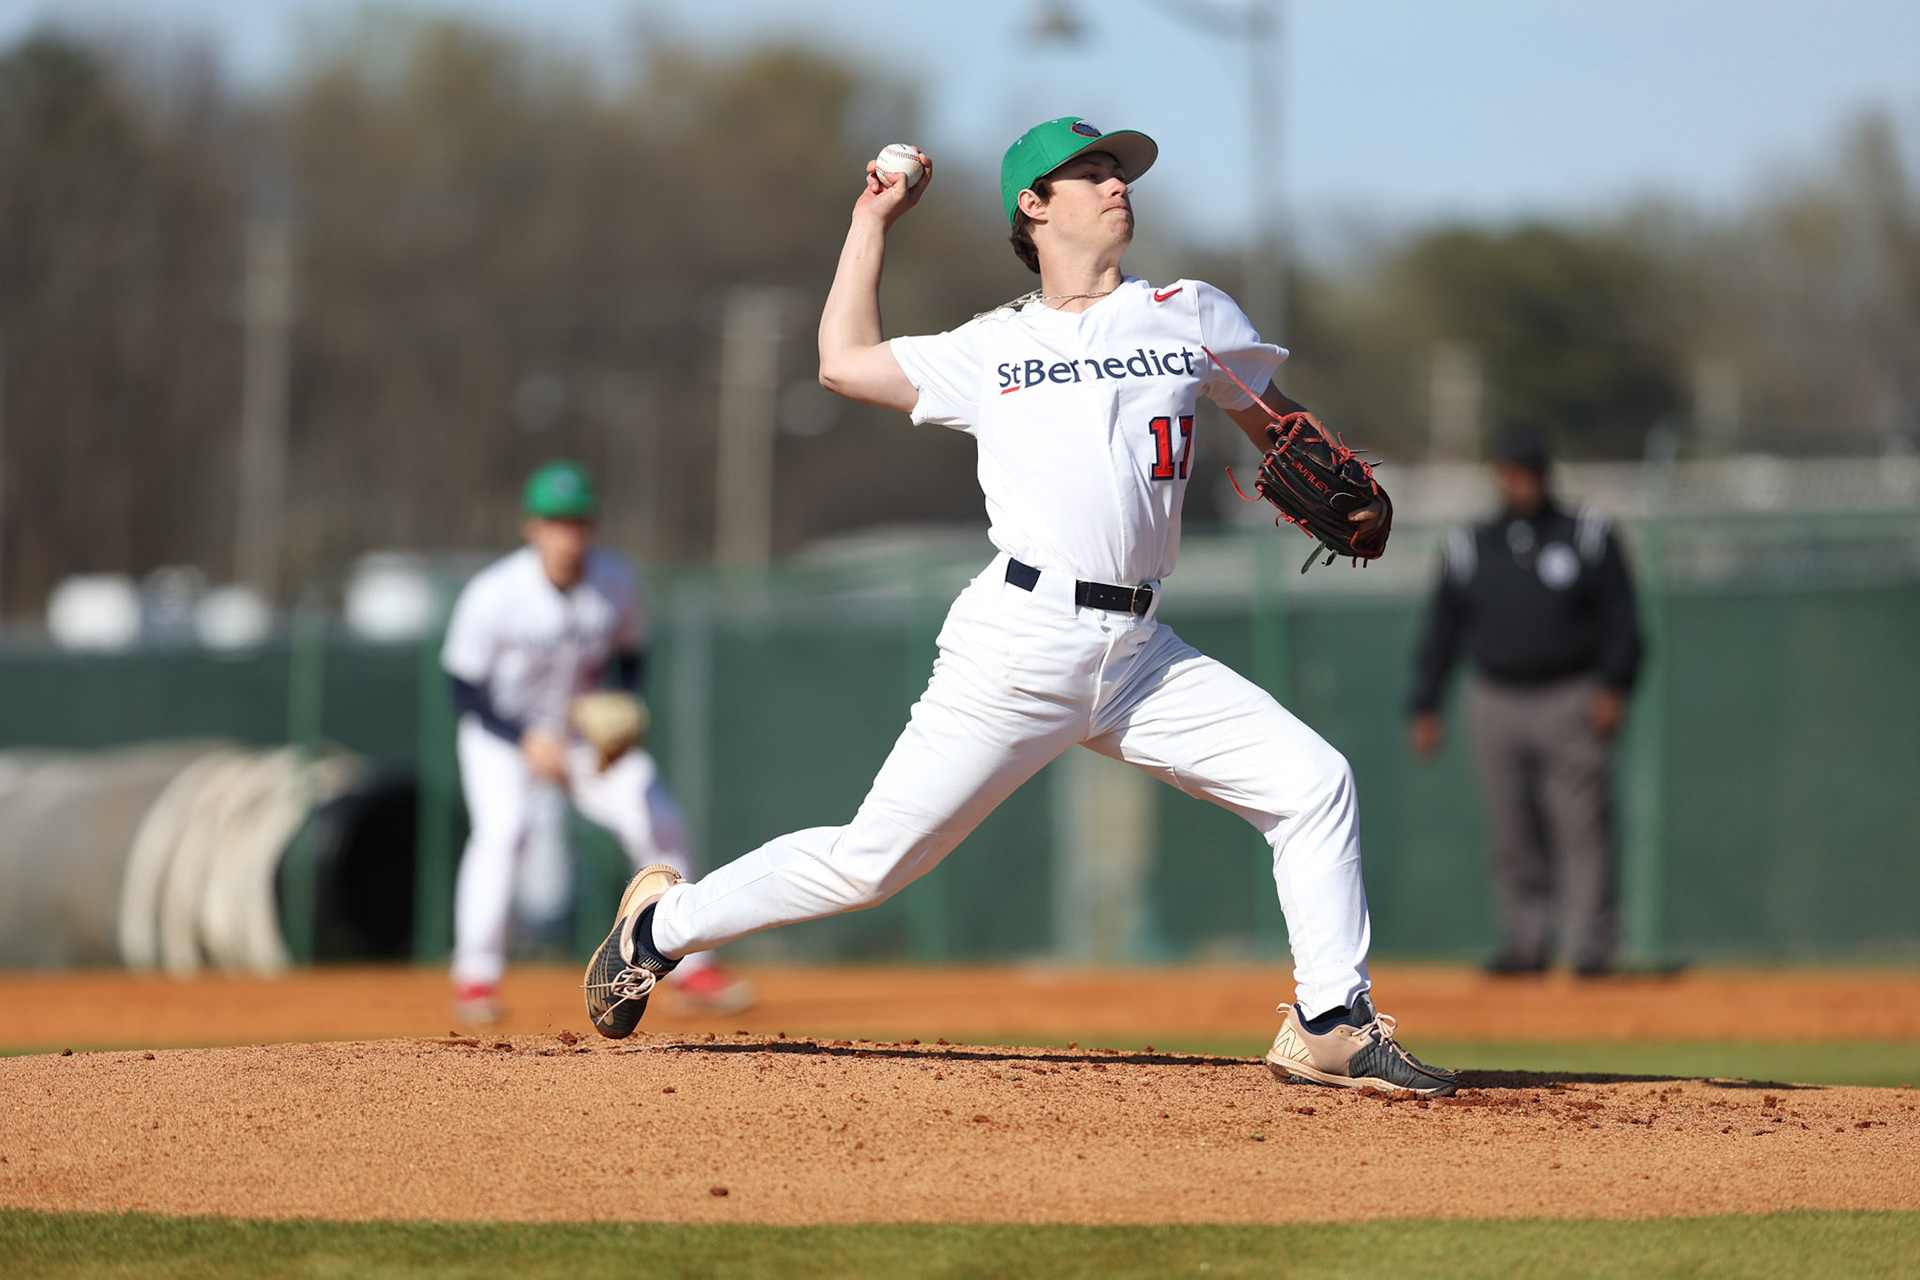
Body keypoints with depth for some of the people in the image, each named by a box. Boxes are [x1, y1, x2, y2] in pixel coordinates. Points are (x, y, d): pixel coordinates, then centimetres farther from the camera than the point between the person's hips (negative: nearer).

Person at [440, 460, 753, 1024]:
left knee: (659, 822, -7)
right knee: (502, 827, -28)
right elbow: (465, 689, -17)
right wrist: (527, 741, -27)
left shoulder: (614, 581, -14)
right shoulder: (492, 595, -25)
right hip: (500, 733, -4)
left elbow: (631, 654, 2)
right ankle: (475, 977, -20)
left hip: (585, 730, 4)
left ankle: (690, 968, 7)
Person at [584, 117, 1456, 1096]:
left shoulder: (1192, 316, 14)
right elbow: (844, 361, 13)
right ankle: (664, 921, 13)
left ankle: (1329, 1025, 2)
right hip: (1022, 640, -3)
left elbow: (1273, 425, 25)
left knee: (1313, 783, -7)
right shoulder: (991, 350, 11)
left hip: (1140, 651, 3)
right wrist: (874, 220, 20)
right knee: (869, 861, -6)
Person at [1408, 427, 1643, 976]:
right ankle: (1524, 941, 10)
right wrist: (1425, 708, 7)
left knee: (1582, 828, -8)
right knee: (1513, 837, 3)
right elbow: (1440, 631, 13)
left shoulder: (1588, 536, 4)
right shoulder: (1468, 548, 11)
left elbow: (1621, 619, 2)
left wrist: (1613, 688, -10)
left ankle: (1589, 946, -7)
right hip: (1495, 701, 3)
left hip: (1571, 702, -3)